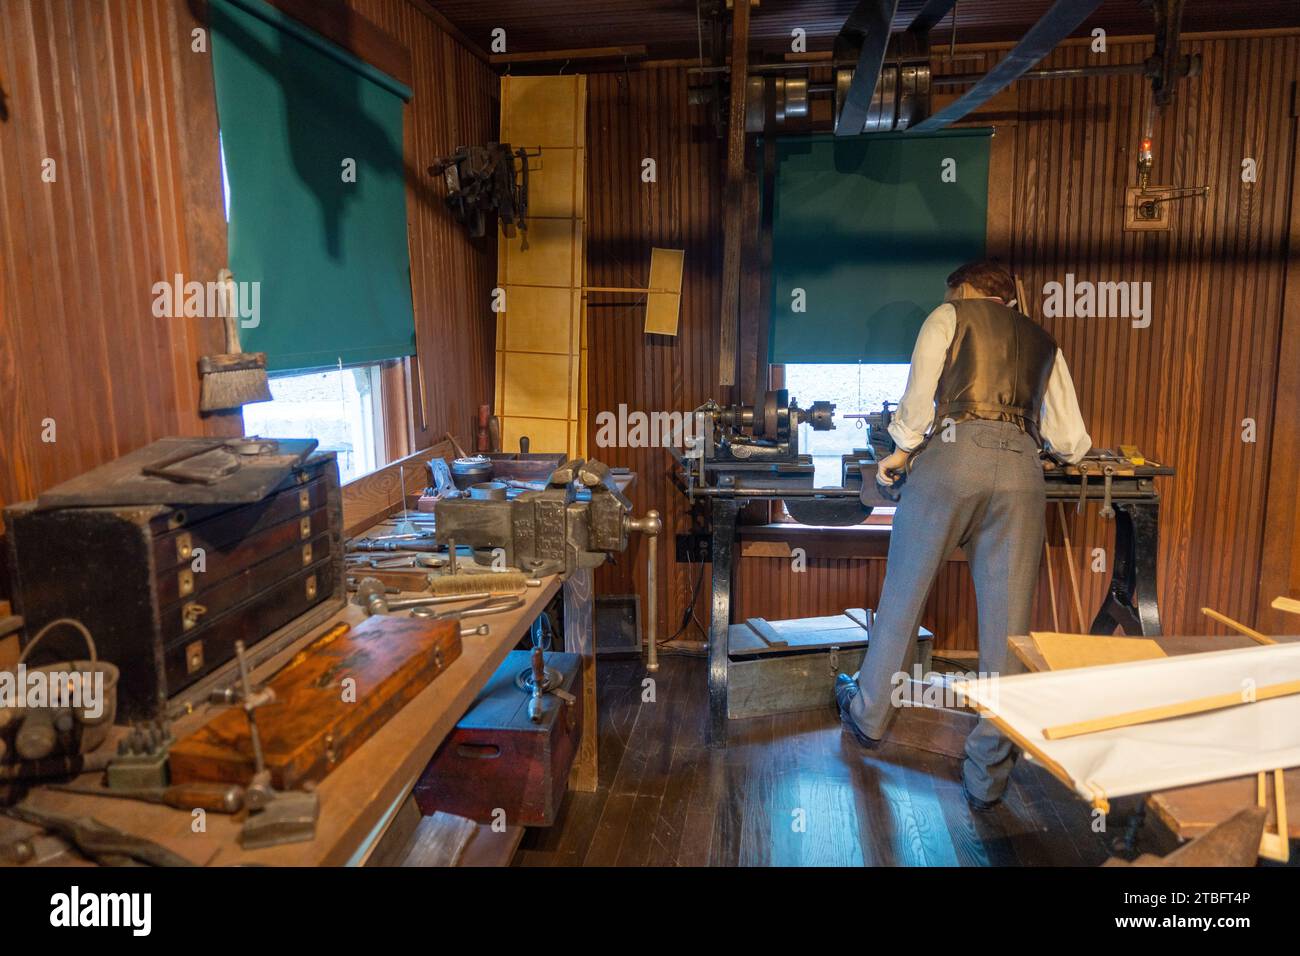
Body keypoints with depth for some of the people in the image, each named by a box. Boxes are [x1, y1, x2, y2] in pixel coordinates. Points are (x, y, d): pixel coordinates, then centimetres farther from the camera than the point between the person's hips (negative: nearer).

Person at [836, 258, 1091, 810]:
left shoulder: (949, 315, 18)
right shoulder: (1044, 343, 29)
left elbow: (919, 395, 1)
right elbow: (1071, 443, 23)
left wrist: (902, 451, 14)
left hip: (952, 455, -3)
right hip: (1021, 469, 3)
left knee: (903, 594, 13)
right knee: (1007, 619, 5)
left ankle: (868, 715, 31)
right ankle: (987, 775, 13)